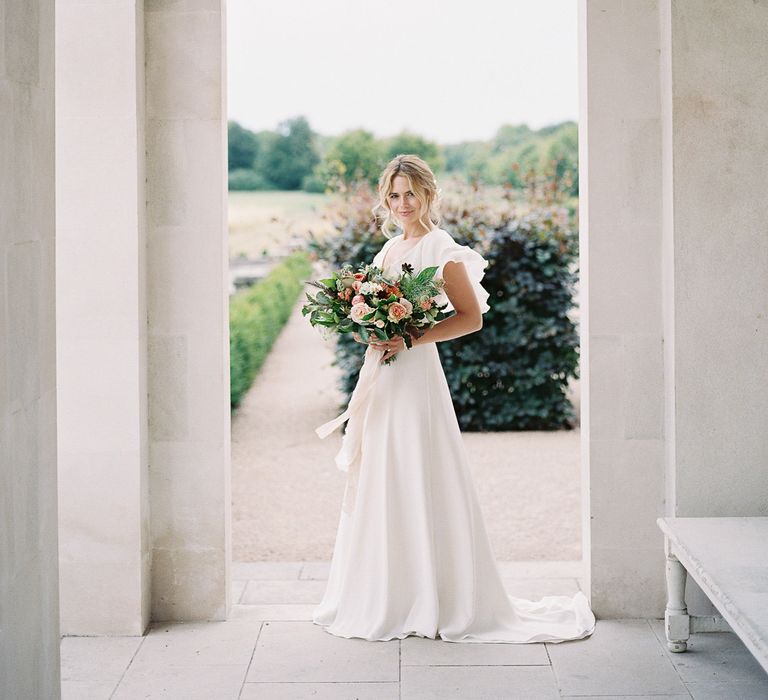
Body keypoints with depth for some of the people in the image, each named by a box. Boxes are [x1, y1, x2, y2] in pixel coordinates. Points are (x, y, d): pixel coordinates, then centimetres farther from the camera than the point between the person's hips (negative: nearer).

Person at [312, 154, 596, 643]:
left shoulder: (440, 248, -8)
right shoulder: (390, 248, 15)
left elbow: (472, 316, -12)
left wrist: (409, 340, -19)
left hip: (415, 378, -8)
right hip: (381, 381, 8)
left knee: (418, 487, -4)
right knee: (381, 487, 11)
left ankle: (435, 603, 5)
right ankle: (386, 599, 19)